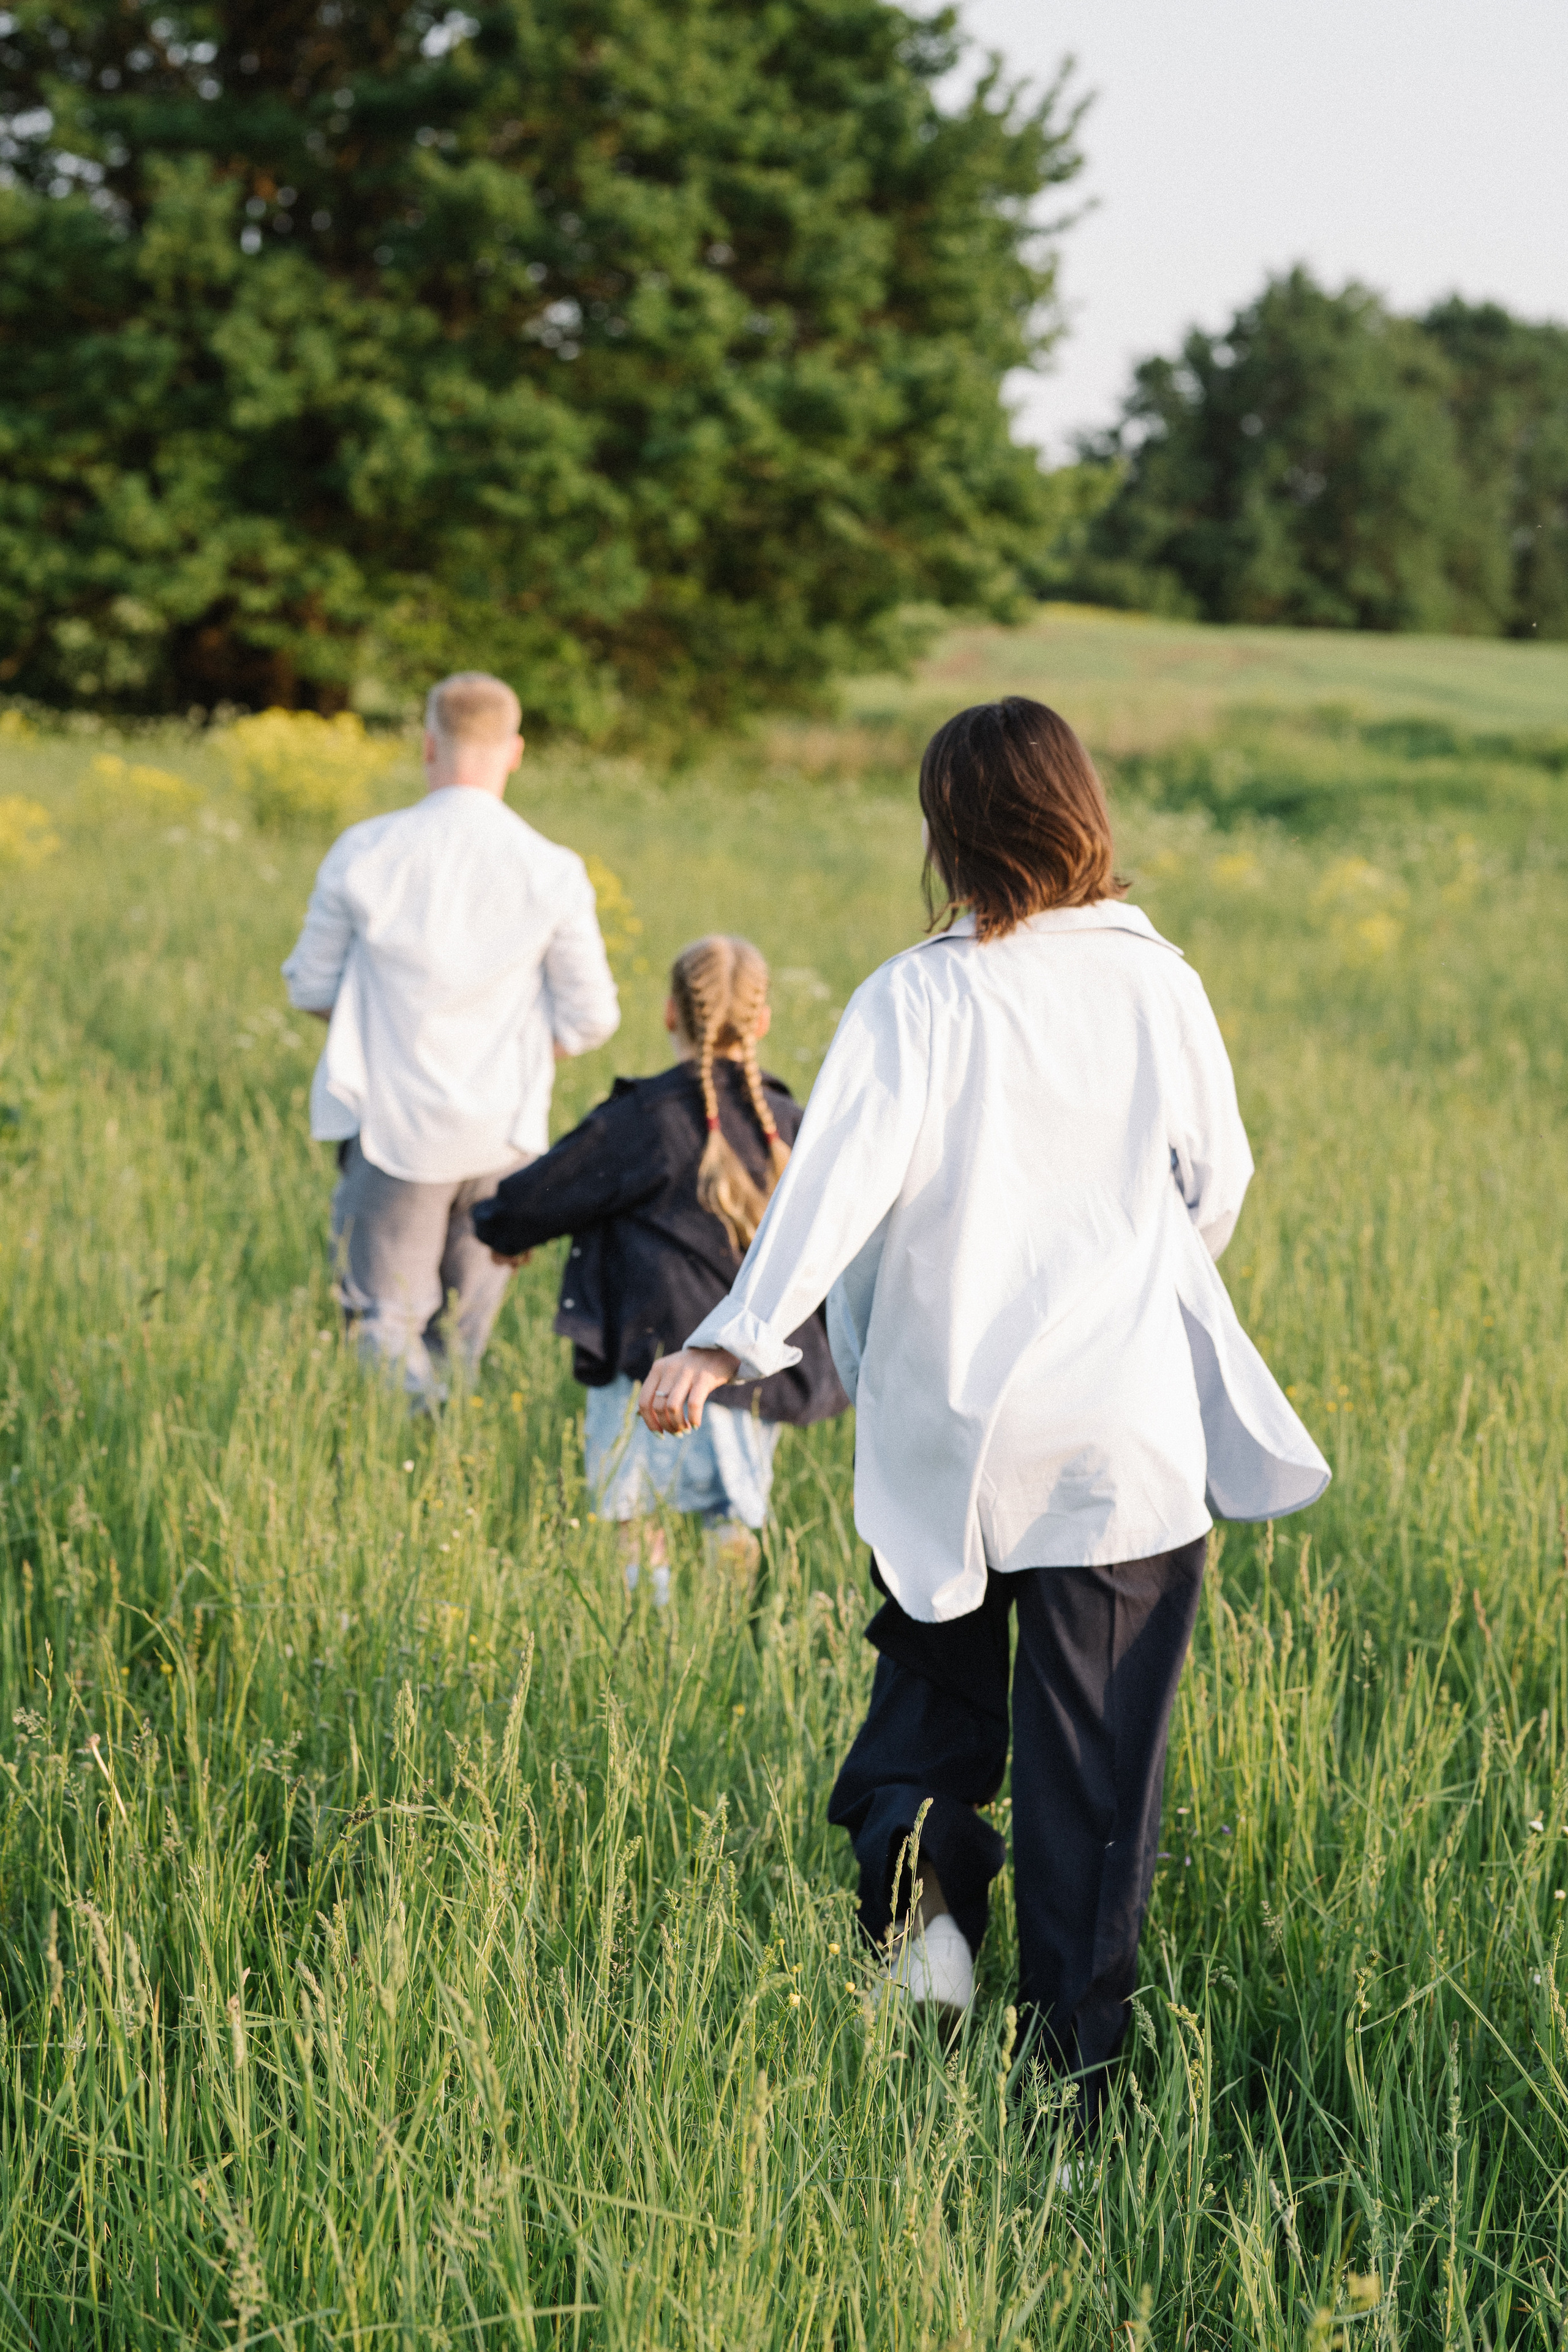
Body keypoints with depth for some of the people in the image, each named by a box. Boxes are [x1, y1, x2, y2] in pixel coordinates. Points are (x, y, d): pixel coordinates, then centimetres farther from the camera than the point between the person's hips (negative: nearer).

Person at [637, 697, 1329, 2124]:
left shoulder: (916, 999, -7)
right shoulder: (1158, 986, -1)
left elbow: (841, 1179, -20)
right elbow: (1219, 1188, 9)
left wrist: (733, 1340, -25)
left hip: (950, 1432, -1)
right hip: (1132, 1435, 1)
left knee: (935, 1674, 22)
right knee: (1096, 1764, 7)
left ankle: (913, 1857, -7)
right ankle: (1074, 2078, 8)